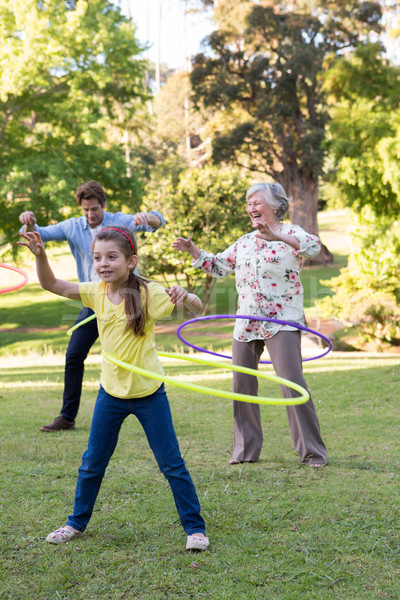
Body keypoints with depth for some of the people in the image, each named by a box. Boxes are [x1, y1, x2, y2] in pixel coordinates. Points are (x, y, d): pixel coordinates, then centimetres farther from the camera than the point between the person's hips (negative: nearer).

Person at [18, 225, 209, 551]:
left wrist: (184, 296, -43)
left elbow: (198, 308, -20)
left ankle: (195, 527, 13)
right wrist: (40, 254, -14)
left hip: (149, 393, -4)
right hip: (111, 392, 4)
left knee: (172, 464, 1)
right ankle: (77, 522, 33)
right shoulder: (97, 292, -3)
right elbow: (51, 284, 4)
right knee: (92, 463, 15)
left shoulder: (148, 292, -16)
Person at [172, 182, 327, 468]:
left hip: (282, 322, -6)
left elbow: (314, 246, -26)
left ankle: (313, 451, -3)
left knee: (293, 384, -13)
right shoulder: (245, 242, 15)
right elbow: (218, 266, 26)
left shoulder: (290, 234, -4)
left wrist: (277, 236, -40)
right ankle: (247, 449, 19)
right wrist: (193, 250, 10)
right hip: (246, 325, 7)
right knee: (242, 386, 7)